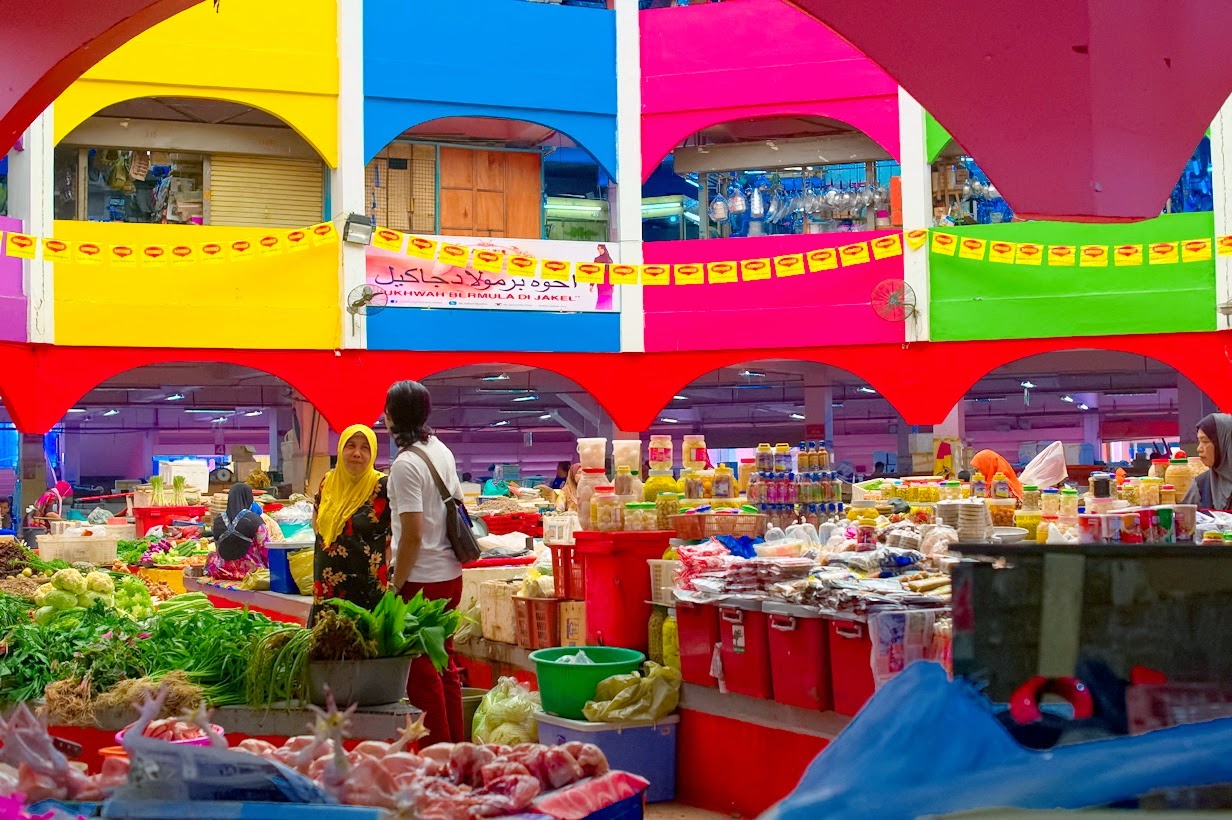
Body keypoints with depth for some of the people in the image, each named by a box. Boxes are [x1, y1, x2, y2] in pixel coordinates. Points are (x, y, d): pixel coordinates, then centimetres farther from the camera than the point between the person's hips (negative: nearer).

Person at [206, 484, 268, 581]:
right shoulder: (254, 520, -14)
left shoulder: (218, 520, -2)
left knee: (212, 556, 32)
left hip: (223, 573, 4)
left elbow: (218, 549, 9)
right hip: (251, 571, -3)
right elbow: (265, 549, -9)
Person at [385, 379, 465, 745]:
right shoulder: (441, 450, 7)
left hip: (423, 579, -8)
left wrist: (398, 584, -11)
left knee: (422, 672, 2)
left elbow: (412, 534, -21)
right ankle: (456, 745, 25)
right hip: (450, 573, 8)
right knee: (445, 663, 17)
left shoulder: (406, 464, -17)